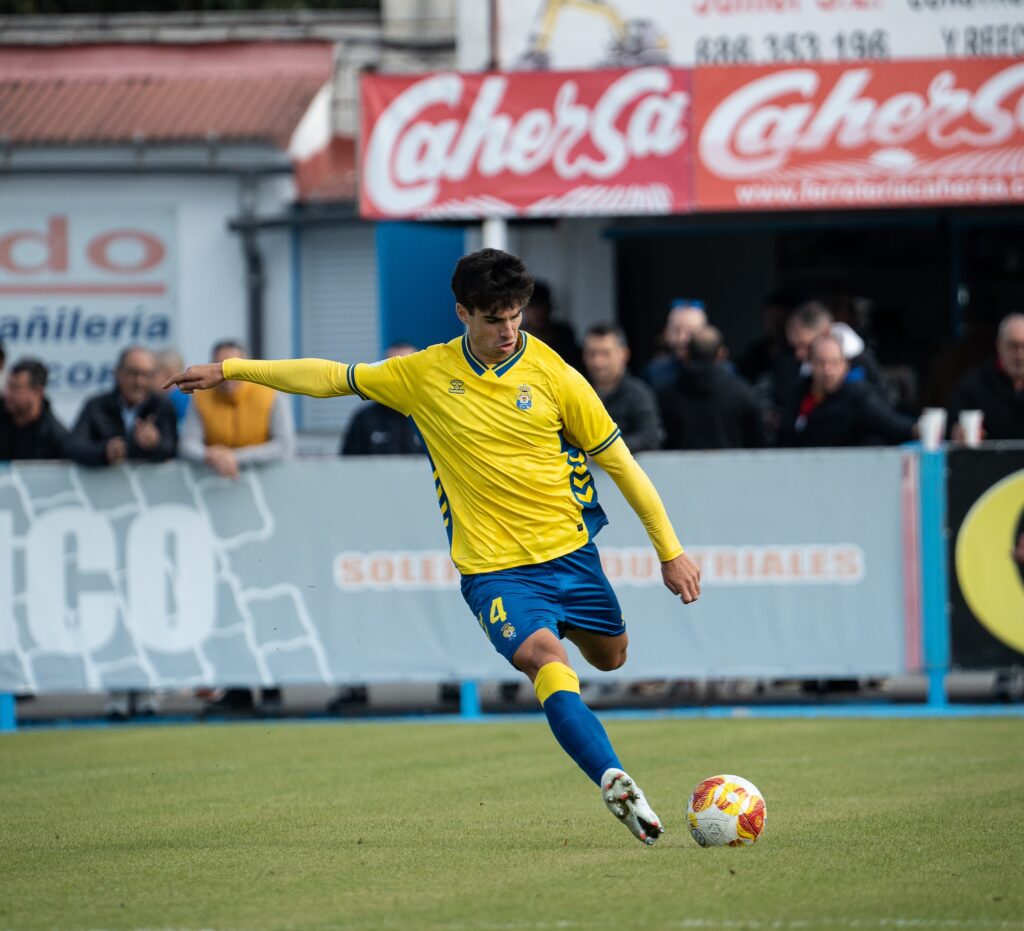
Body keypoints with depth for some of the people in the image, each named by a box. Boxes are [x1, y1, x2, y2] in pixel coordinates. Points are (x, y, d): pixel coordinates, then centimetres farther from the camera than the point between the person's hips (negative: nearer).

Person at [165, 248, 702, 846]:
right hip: (492, 567, -2)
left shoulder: (555, 377, -6)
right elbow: (332, 378, 9)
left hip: (568, 550, 2)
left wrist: (671, 551, 2)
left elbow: (621, 463, 1)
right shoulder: (425, 374, -2)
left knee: (610, 657, 17)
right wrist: (230, 370, 9)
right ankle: (614, 781, -41)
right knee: (545, 658, -27)